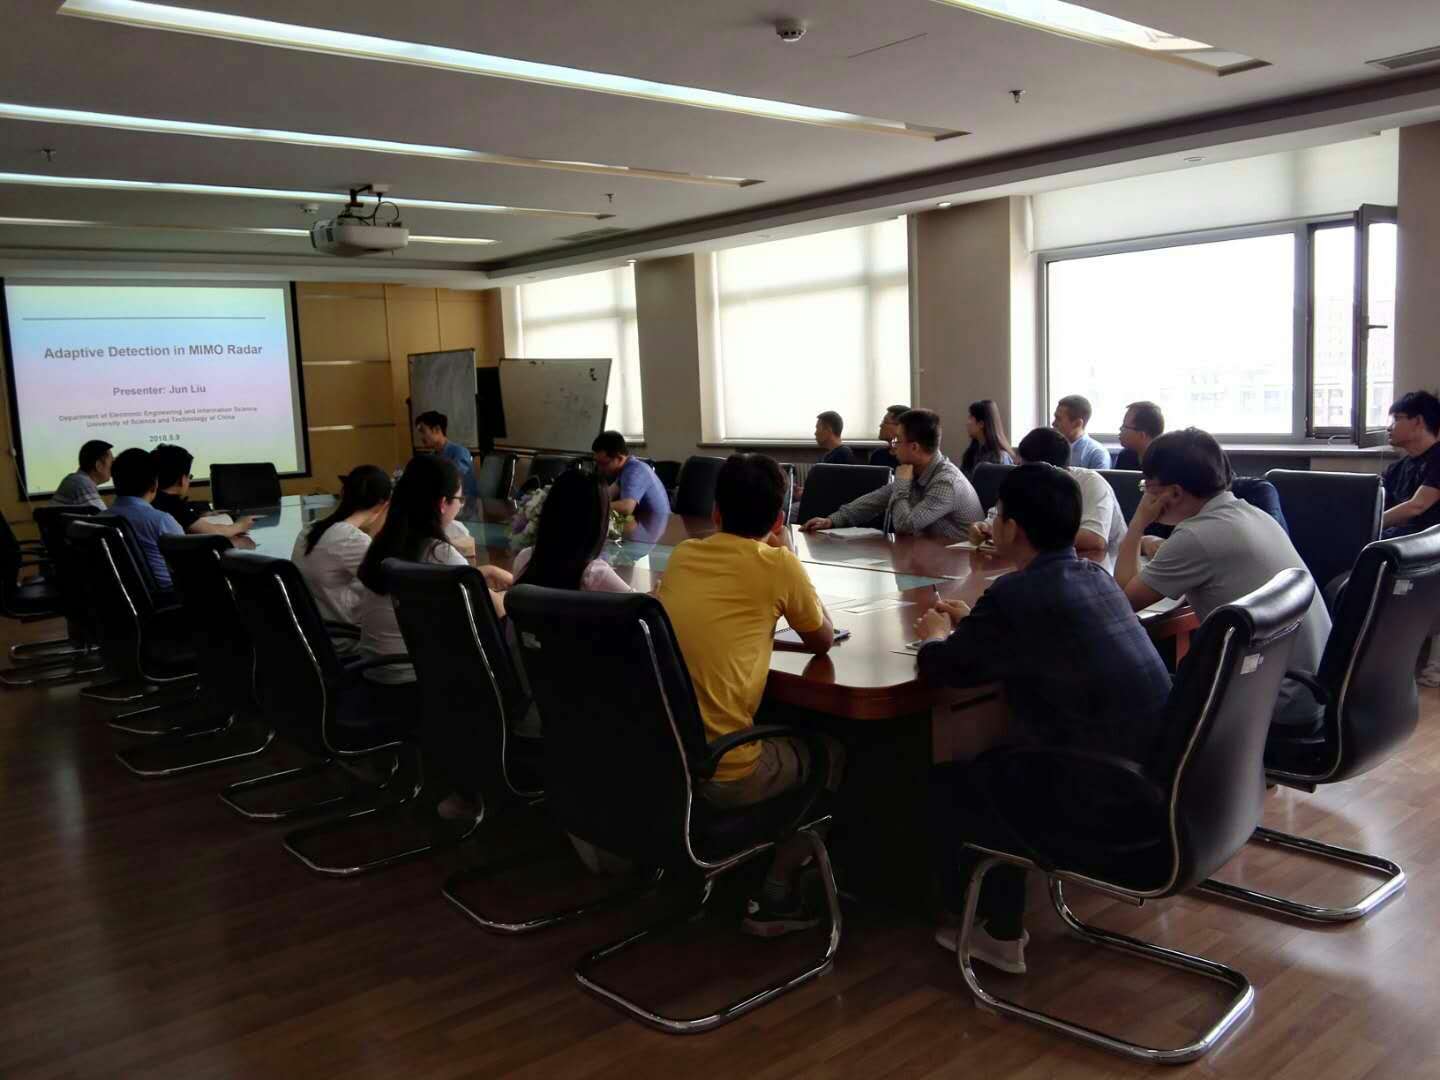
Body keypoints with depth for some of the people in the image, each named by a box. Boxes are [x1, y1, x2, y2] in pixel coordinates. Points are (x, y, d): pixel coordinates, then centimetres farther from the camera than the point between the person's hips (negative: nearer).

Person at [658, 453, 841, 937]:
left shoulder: (682, 554, 8)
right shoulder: (777, 564, -7)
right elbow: (822, 641, 10)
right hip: (718, 774, -6)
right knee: (828, 750, 22)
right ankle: (776, 896, 20)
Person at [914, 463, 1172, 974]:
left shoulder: (1016, 594, -18)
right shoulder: (1094, 576, 7)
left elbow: (941, 668, -7)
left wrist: (936, 635, 14)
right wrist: (970, 621, 25)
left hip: (1110, 799, -8)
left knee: (954, 781, 10)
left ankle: (999, 935, 23)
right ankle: (1002, 922, 34)